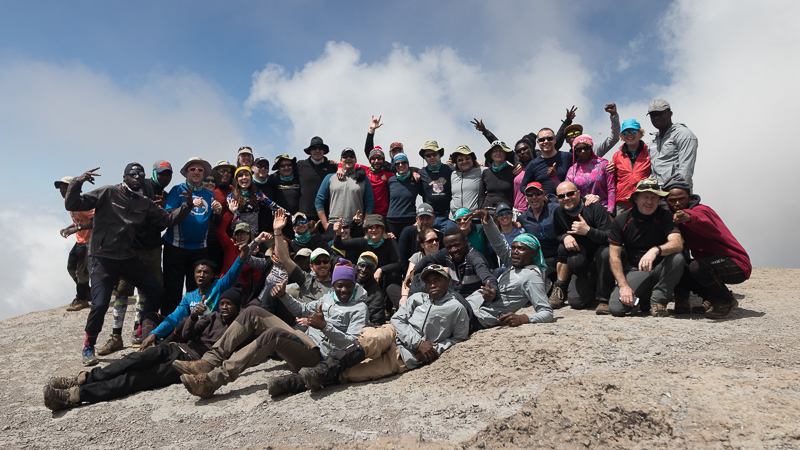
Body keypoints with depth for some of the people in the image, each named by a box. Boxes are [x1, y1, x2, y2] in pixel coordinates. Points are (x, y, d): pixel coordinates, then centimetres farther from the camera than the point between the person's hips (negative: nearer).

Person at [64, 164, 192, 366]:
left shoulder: (145, 203, 10)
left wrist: (186, 205, -9)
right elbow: (72, 205, -8)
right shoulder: (107, 193, -4)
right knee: (100, 305, -13)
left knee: (157, 292, 4)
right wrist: (77, 183, -25)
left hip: (129, 258, 5)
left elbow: (168, 219, 6)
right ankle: (88, 347, 12)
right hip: (104, 258, -5)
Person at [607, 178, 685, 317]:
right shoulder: (621, 221, -5)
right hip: (635, 271, 0)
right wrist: (623, 286, -15)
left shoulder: (665, 217, -7)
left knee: (677, 258, -33)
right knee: (615, 308, -22)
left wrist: (655, 250, -45)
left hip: (660, 269, 0)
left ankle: (658, 300, -12)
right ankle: (644, 297, 12)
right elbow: (614, 256, -5)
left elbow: (678, 243, -24)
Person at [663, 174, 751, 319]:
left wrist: (690, 218, -61)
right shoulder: (675, 215, 9)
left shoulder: (700, 211, -17)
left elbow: (713, 231, -42)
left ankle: (727, 301, -7)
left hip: (737, 265, -8)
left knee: (697, 267, -34)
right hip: (710, 262, 8)